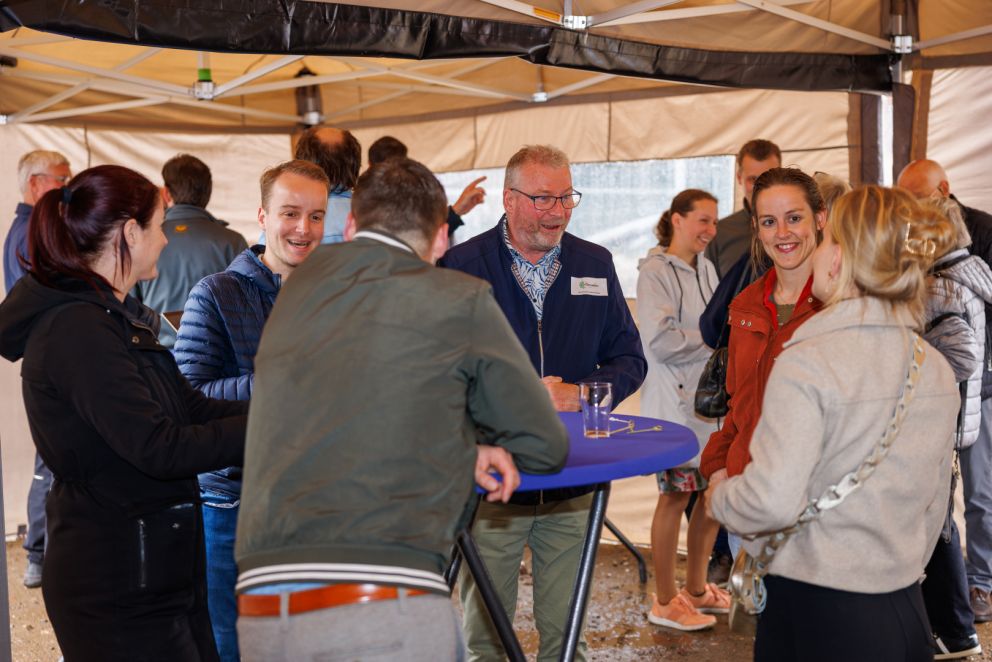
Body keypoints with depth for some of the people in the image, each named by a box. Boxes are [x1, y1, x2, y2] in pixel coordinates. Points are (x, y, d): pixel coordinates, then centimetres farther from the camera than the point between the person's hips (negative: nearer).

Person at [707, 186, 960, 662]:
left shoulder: (806, 363, -20)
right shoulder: (937, 370, 2)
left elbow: (773, 501, -24)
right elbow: (933, 506, 12)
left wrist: (719, 495, -4)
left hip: (815, 611, -6)